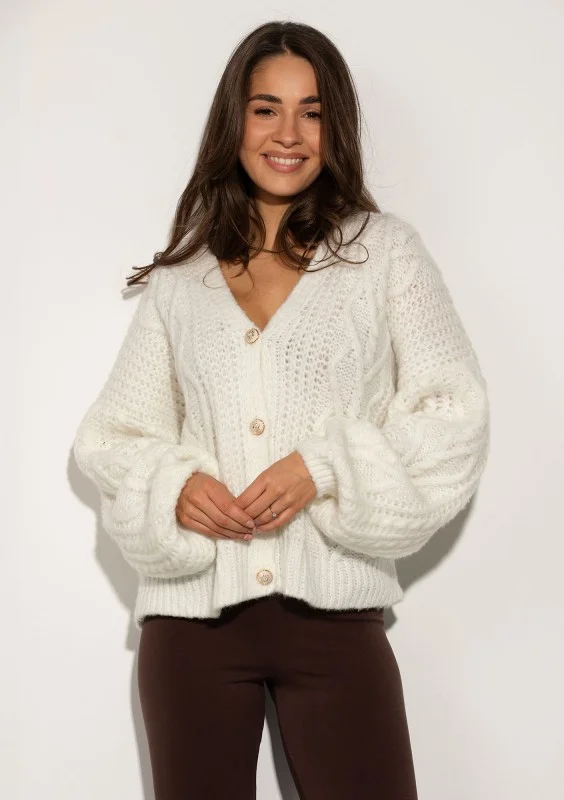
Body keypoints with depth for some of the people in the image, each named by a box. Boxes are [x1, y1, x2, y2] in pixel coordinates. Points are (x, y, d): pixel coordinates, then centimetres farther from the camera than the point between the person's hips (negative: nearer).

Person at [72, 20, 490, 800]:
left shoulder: (385, 250, 5)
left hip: (332, 608, -1)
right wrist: (173, 487, -9)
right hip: (192, 610, 2)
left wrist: (325, 468, -12)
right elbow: (113, 435, 12)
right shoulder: (179, 277, 11)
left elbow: (455, 416, 0)